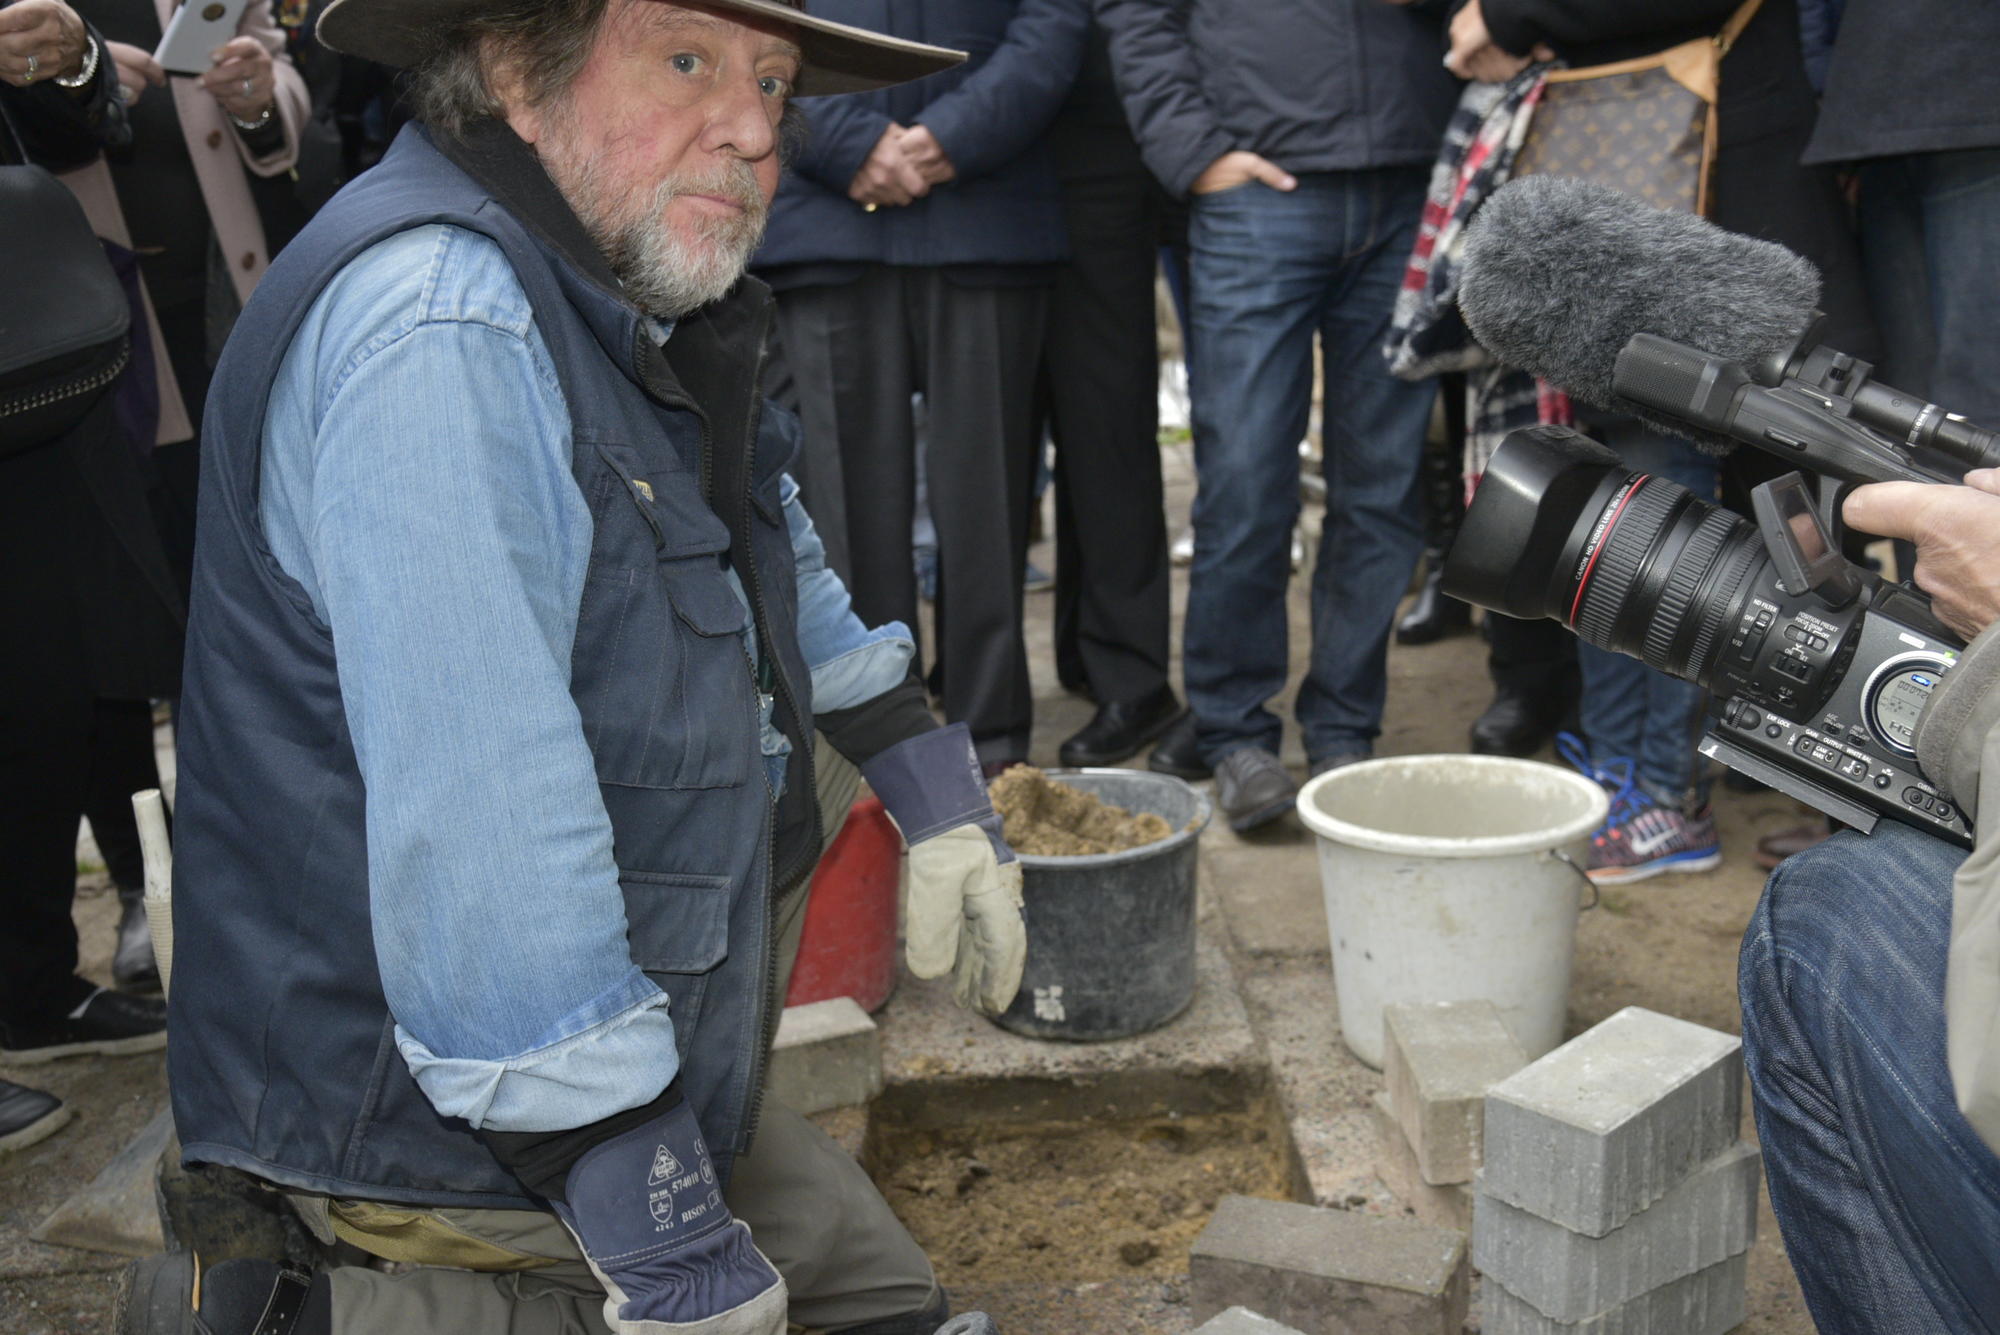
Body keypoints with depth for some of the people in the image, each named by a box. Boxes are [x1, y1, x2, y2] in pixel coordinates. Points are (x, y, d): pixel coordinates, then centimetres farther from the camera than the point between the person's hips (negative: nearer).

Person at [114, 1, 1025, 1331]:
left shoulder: (628, 281, 6)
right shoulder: (439, 328, -25)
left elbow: (786, 572, 24)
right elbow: (481, 851, -31)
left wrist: (945, 804, 21)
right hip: (428, 1121, -9)